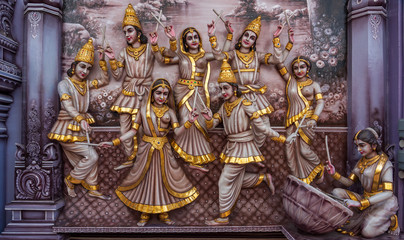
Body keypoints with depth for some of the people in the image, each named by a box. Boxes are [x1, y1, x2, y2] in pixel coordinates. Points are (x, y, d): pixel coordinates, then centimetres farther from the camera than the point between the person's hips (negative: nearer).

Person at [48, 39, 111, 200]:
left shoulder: (86, 84, 11)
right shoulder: (64, 84, -10)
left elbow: (105, 80, 12)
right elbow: (68, 107, -24)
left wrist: (102, 60, 4)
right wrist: (81, 120, -42)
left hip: (80, 130, 7)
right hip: (67, 130, -7)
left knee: (90, 160, 5)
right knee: (92, 156, -13)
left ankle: (93, 189, 18)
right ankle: (70, 180, 8)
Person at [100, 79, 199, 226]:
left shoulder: (169, 112, 0)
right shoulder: (144, 109, -2)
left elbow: (178, 132, -10)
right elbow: (133, 131, -1)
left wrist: (189, 122, -27)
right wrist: (114, 142, -6)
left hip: (163, 150, 1)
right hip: (146, 150, 0)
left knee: (164, 180, 7)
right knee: (144, 180, 8)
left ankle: (163, 213, 27)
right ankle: (145, 214, 28)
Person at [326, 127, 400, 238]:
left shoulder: (384, 164, -17)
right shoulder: (361, 162, 5)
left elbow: (388, 193, -26)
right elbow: (349, 182, 6)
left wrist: (360, 203, -34)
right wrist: (334, 174, -15)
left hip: (384, 203, -6)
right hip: (366, 199, 6)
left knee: (367, 231, -24)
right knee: (336, 192, -11)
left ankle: (391, 221, 5)